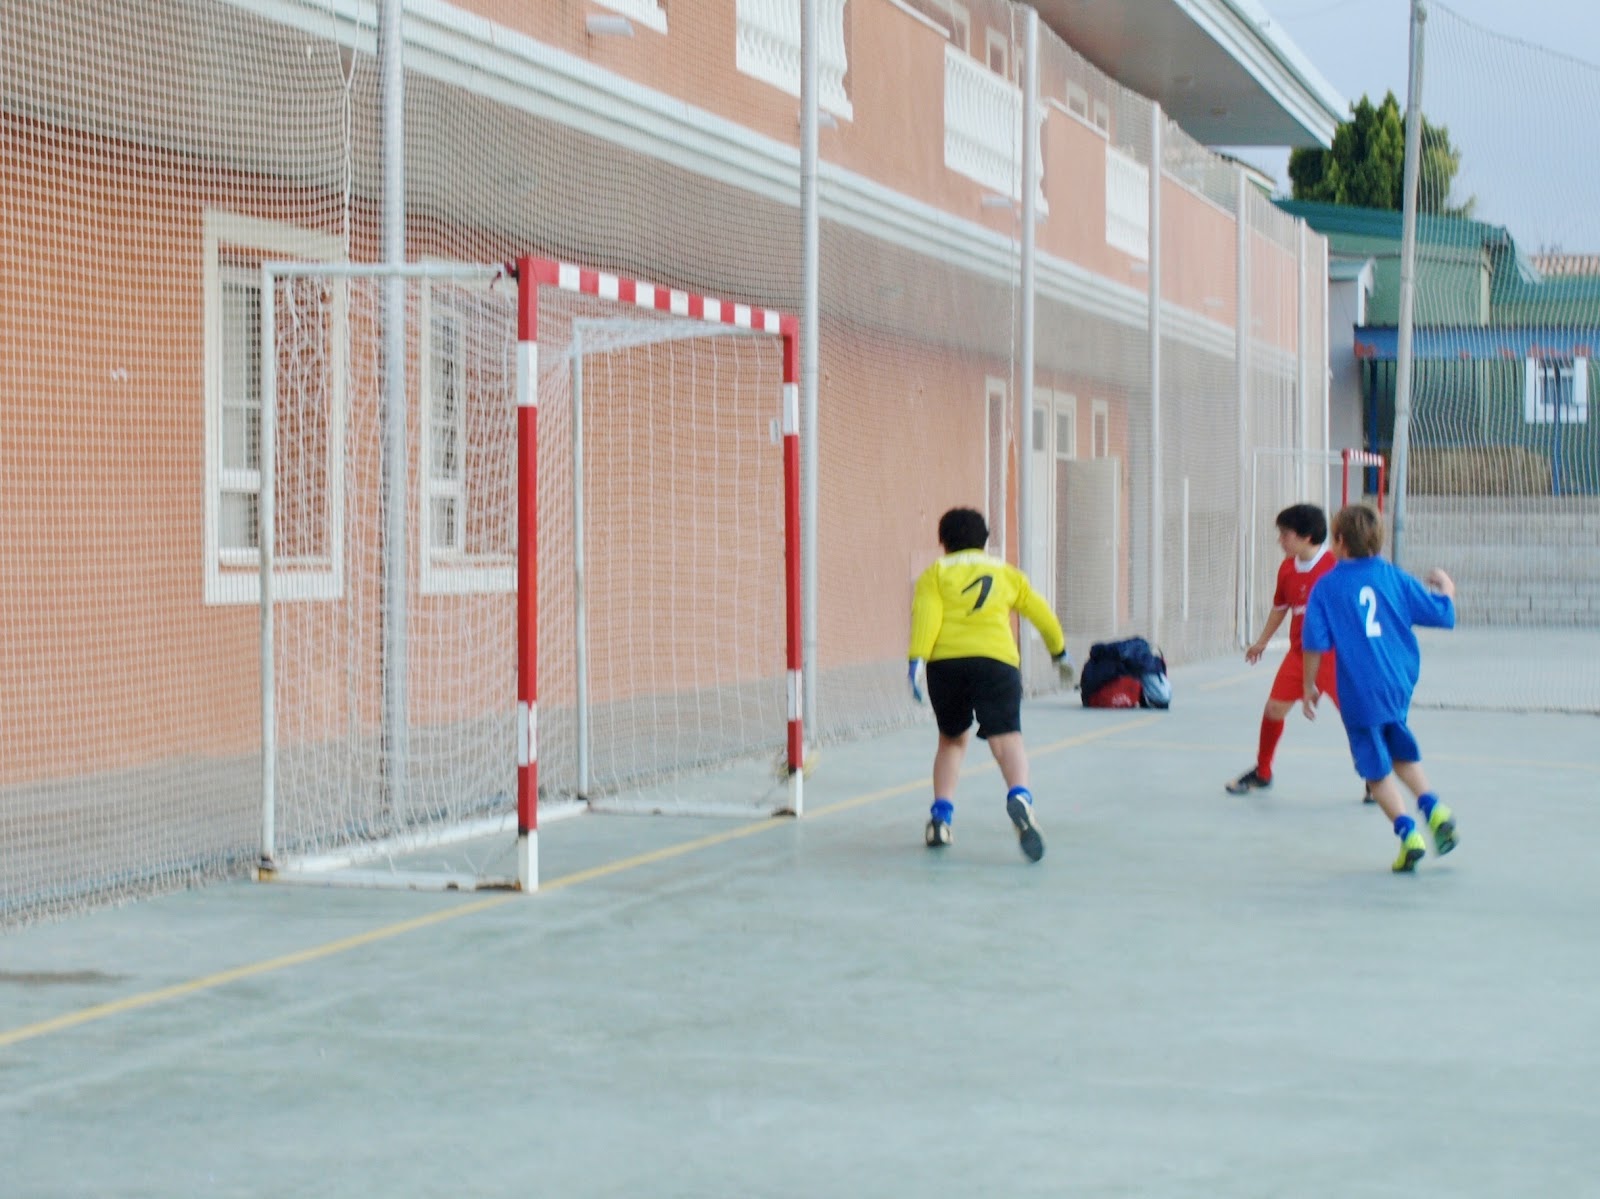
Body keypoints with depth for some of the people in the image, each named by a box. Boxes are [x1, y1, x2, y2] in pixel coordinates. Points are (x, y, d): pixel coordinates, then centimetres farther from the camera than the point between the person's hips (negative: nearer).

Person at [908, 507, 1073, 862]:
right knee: (1006, 738, -11)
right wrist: (1059, 651, 45)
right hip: (996, 659, -1)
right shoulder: (1006, 572, 23)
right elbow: (1041, 613, 30)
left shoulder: (936, 573, 16)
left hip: (945, 661, 1)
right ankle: (1019, 797, -40)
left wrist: (917, 660, -12)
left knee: (951, 739, 20)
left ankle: (941, 816, 13)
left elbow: (926, 615, -2)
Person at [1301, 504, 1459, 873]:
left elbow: (1315, 644, -8)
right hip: (1400, 683, 4)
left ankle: (1407, 832, -5)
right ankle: (1432, 808, 9)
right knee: (1402, 751, 25)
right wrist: (1446, 587, 27)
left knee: (1377, 768, 6)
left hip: (1360, 693, -4)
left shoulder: (1326, 587, -5)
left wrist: (1309, 687, 4)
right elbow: (1443, 615, 6)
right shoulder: (1395, 578, 2)